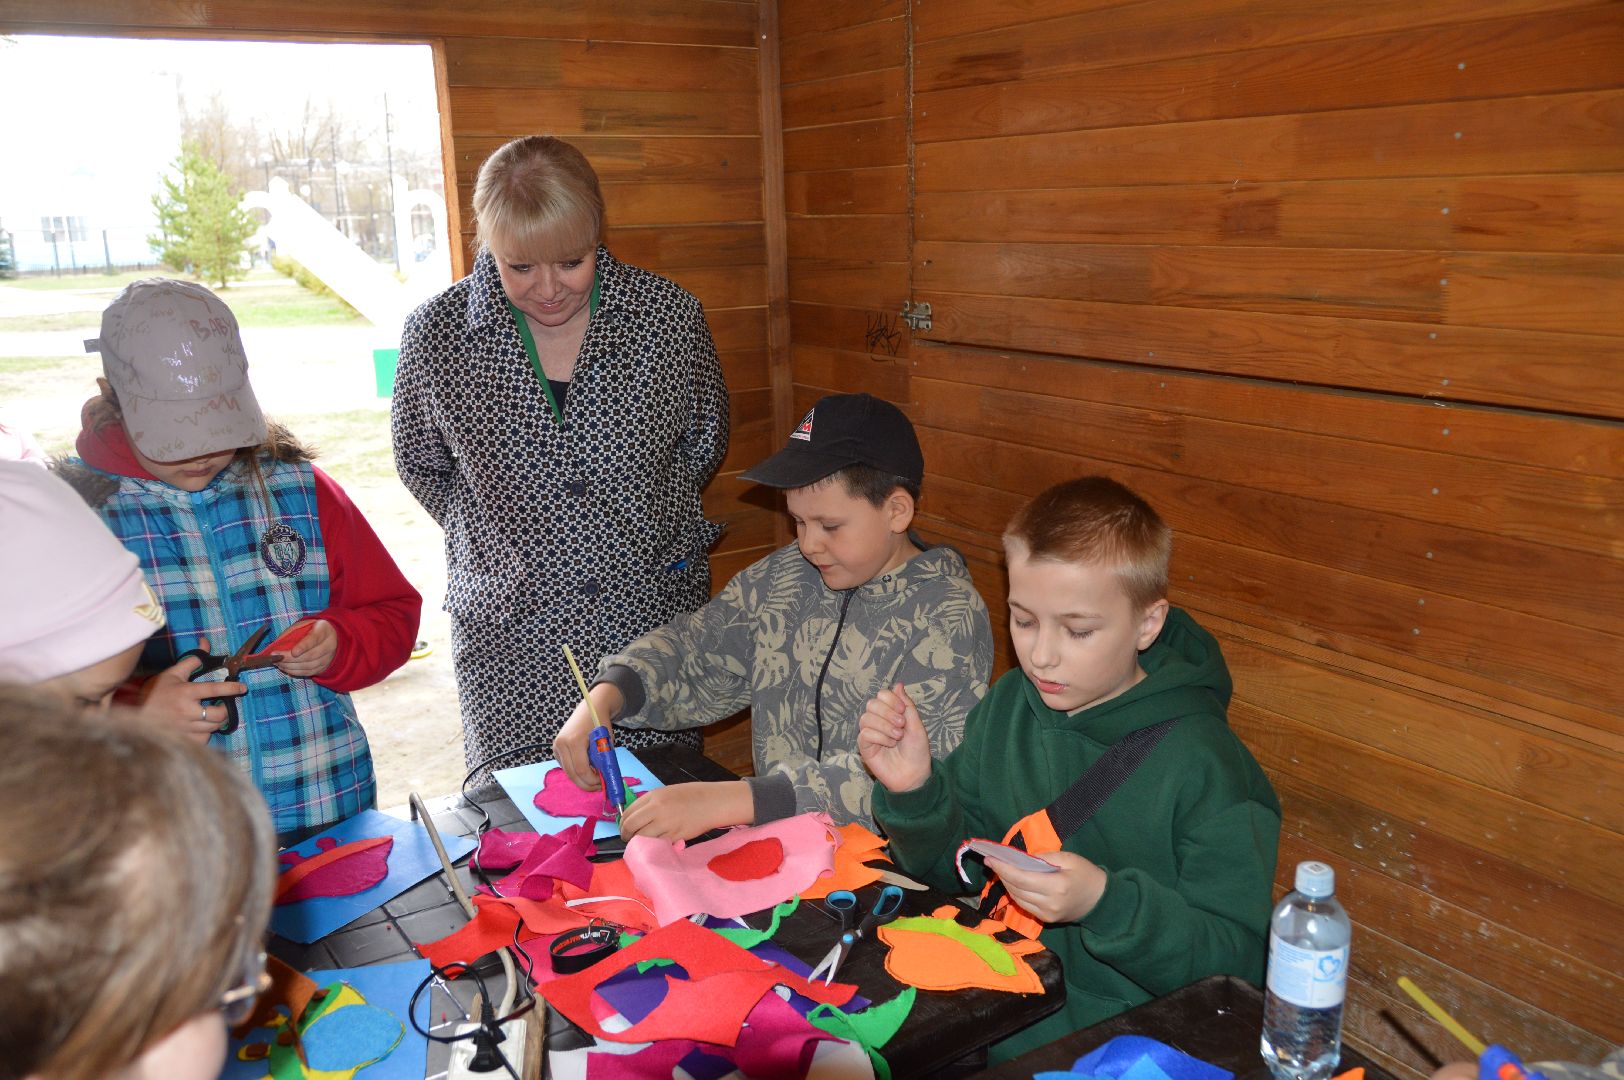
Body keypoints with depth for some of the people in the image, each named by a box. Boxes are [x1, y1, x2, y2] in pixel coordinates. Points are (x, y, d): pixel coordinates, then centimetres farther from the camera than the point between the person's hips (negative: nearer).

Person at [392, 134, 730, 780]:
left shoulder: (670, 316, -7)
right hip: (510, 635, 0)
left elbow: (704, 443, 8)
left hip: (655, 620, 1)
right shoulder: (437, 333, -7)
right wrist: (495, 537, 4)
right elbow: (421, 463, 9)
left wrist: (638, 519, 4)